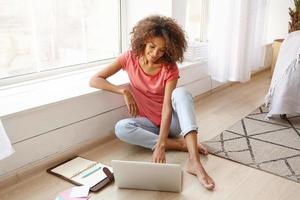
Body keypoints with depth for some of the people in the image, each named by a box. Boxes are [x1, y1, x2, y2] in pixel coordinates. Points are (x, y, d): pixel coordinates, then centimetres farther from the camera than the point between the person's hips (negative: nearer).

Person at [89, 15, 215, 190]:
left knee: (181, 93, -34)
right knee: (121, 128, -31)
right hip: (150, 123, 2)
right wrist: (124, 91, -25)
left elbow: (167, 108, -28)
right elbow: (95, 80, -12)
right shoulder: (130, 58, -11)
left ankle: (194, 161, -44)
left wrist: (161, 145, -39)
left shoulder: (170, 69, -17)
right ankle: (182, 144, -26)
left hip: (171, 120, -2)